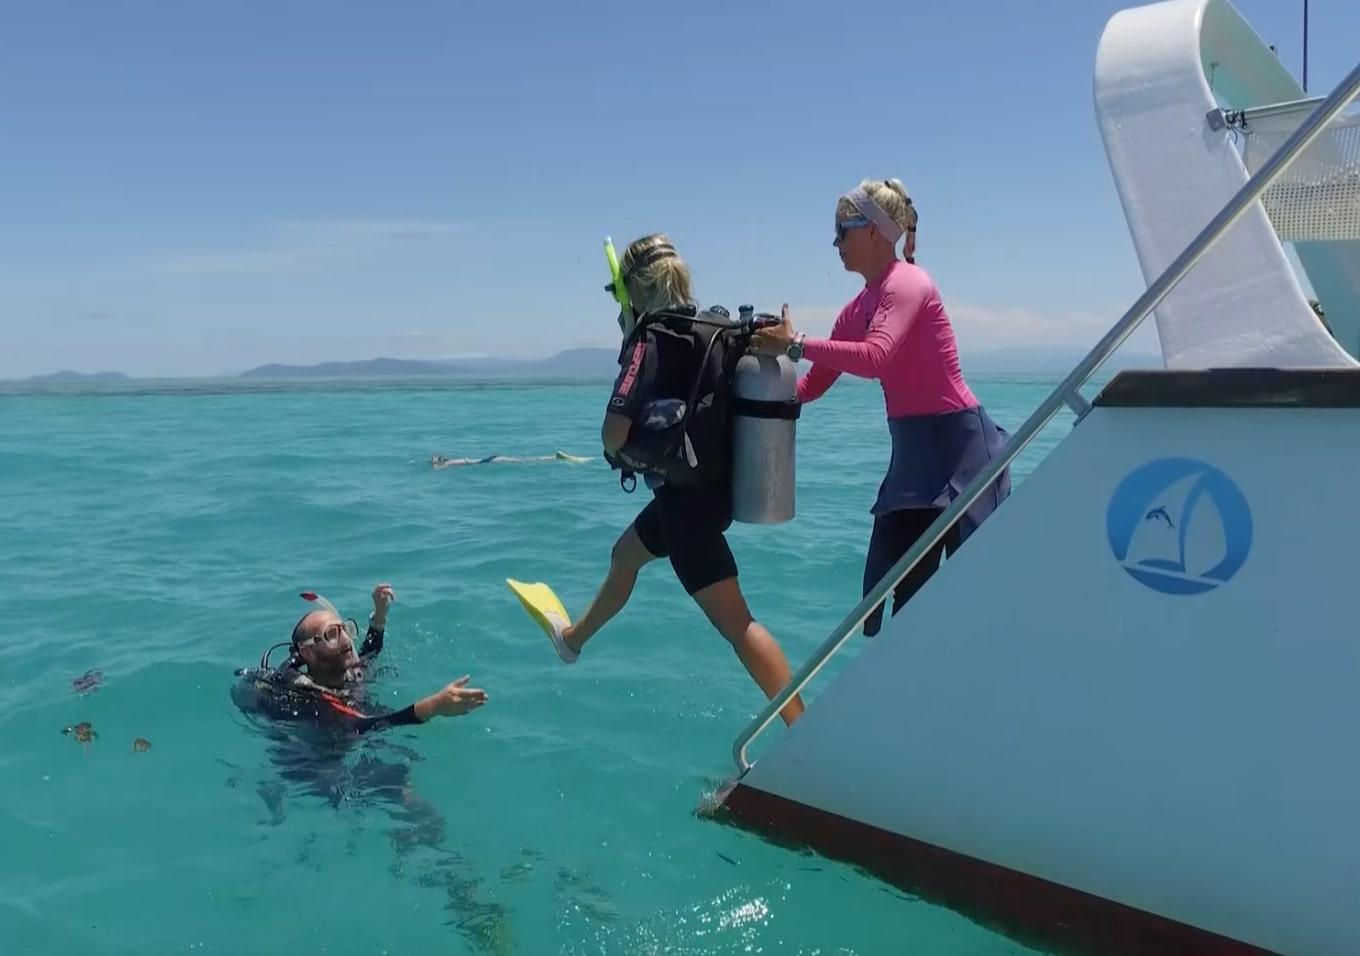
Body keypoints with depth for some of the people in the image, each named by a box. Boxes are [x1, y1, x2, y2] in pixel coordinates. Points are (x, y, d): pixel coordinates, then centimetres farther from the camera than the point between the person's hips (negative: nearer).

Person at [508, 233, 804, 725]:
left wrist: (622, 454, -1)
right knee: (624, 555, 31)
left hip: (686, 495, -9)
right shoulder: (719, 330, 6)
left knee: (733, 620, -9)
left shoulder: (652, 340, -16)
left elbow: (614, 432, -22)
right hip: (714, 484, 9)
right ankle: (572, 637, 56)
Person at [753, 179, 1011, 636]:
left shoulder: (908, 283, -13)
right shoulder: (857, 310, 11)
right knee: (893, 585, 9)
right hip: (912, 448, 9)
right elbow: (813, 385, 14)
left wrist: (795, 344, -27)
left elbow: (875, 357, -30)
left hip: (961, 443, -9)